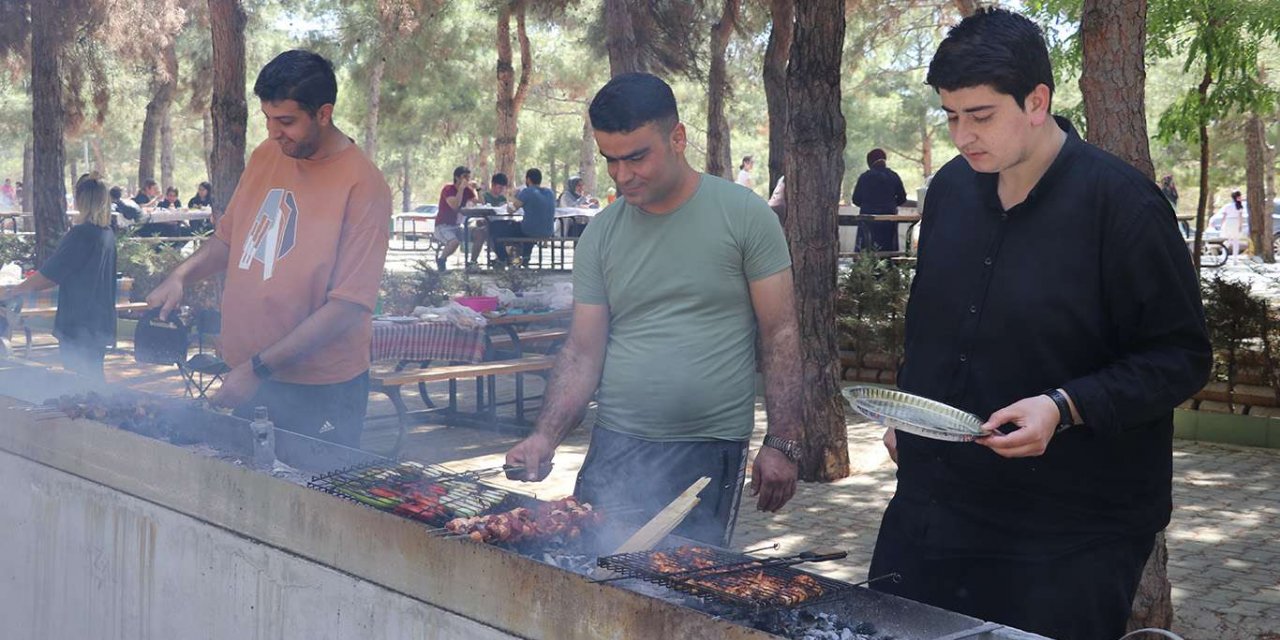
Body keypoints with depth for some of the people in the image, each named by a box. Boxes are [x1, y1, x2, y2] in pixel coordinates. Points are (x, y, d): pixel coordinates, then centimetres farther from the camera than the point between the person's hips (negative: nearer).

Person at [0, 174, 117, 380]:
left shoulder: (80, 234, -17)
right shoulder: (108, 234, 7)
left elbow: (49, 274, -13)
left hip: (77, 325, -8)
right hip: (101, 324, 8)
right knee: (93, 380, 14)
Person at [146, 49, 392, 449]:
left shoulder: (363, 185, -15)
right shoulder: (266, 156, 6)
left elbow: (348, 306, -19)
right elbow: (227, 239, 20)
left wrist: (260, 368, -19)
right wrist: (181, 277, 1)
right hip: (245, 375, 6)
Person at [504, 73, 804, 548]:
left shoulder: (743, 215, -3)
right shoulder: (602, 234, 7)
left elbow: (781, 334, -2)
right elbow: (584, 352, 7)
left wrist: (782, 444, -7)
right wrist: (546, 436, -7)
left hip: (712, 452, -3)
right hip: (616, 447, 3)